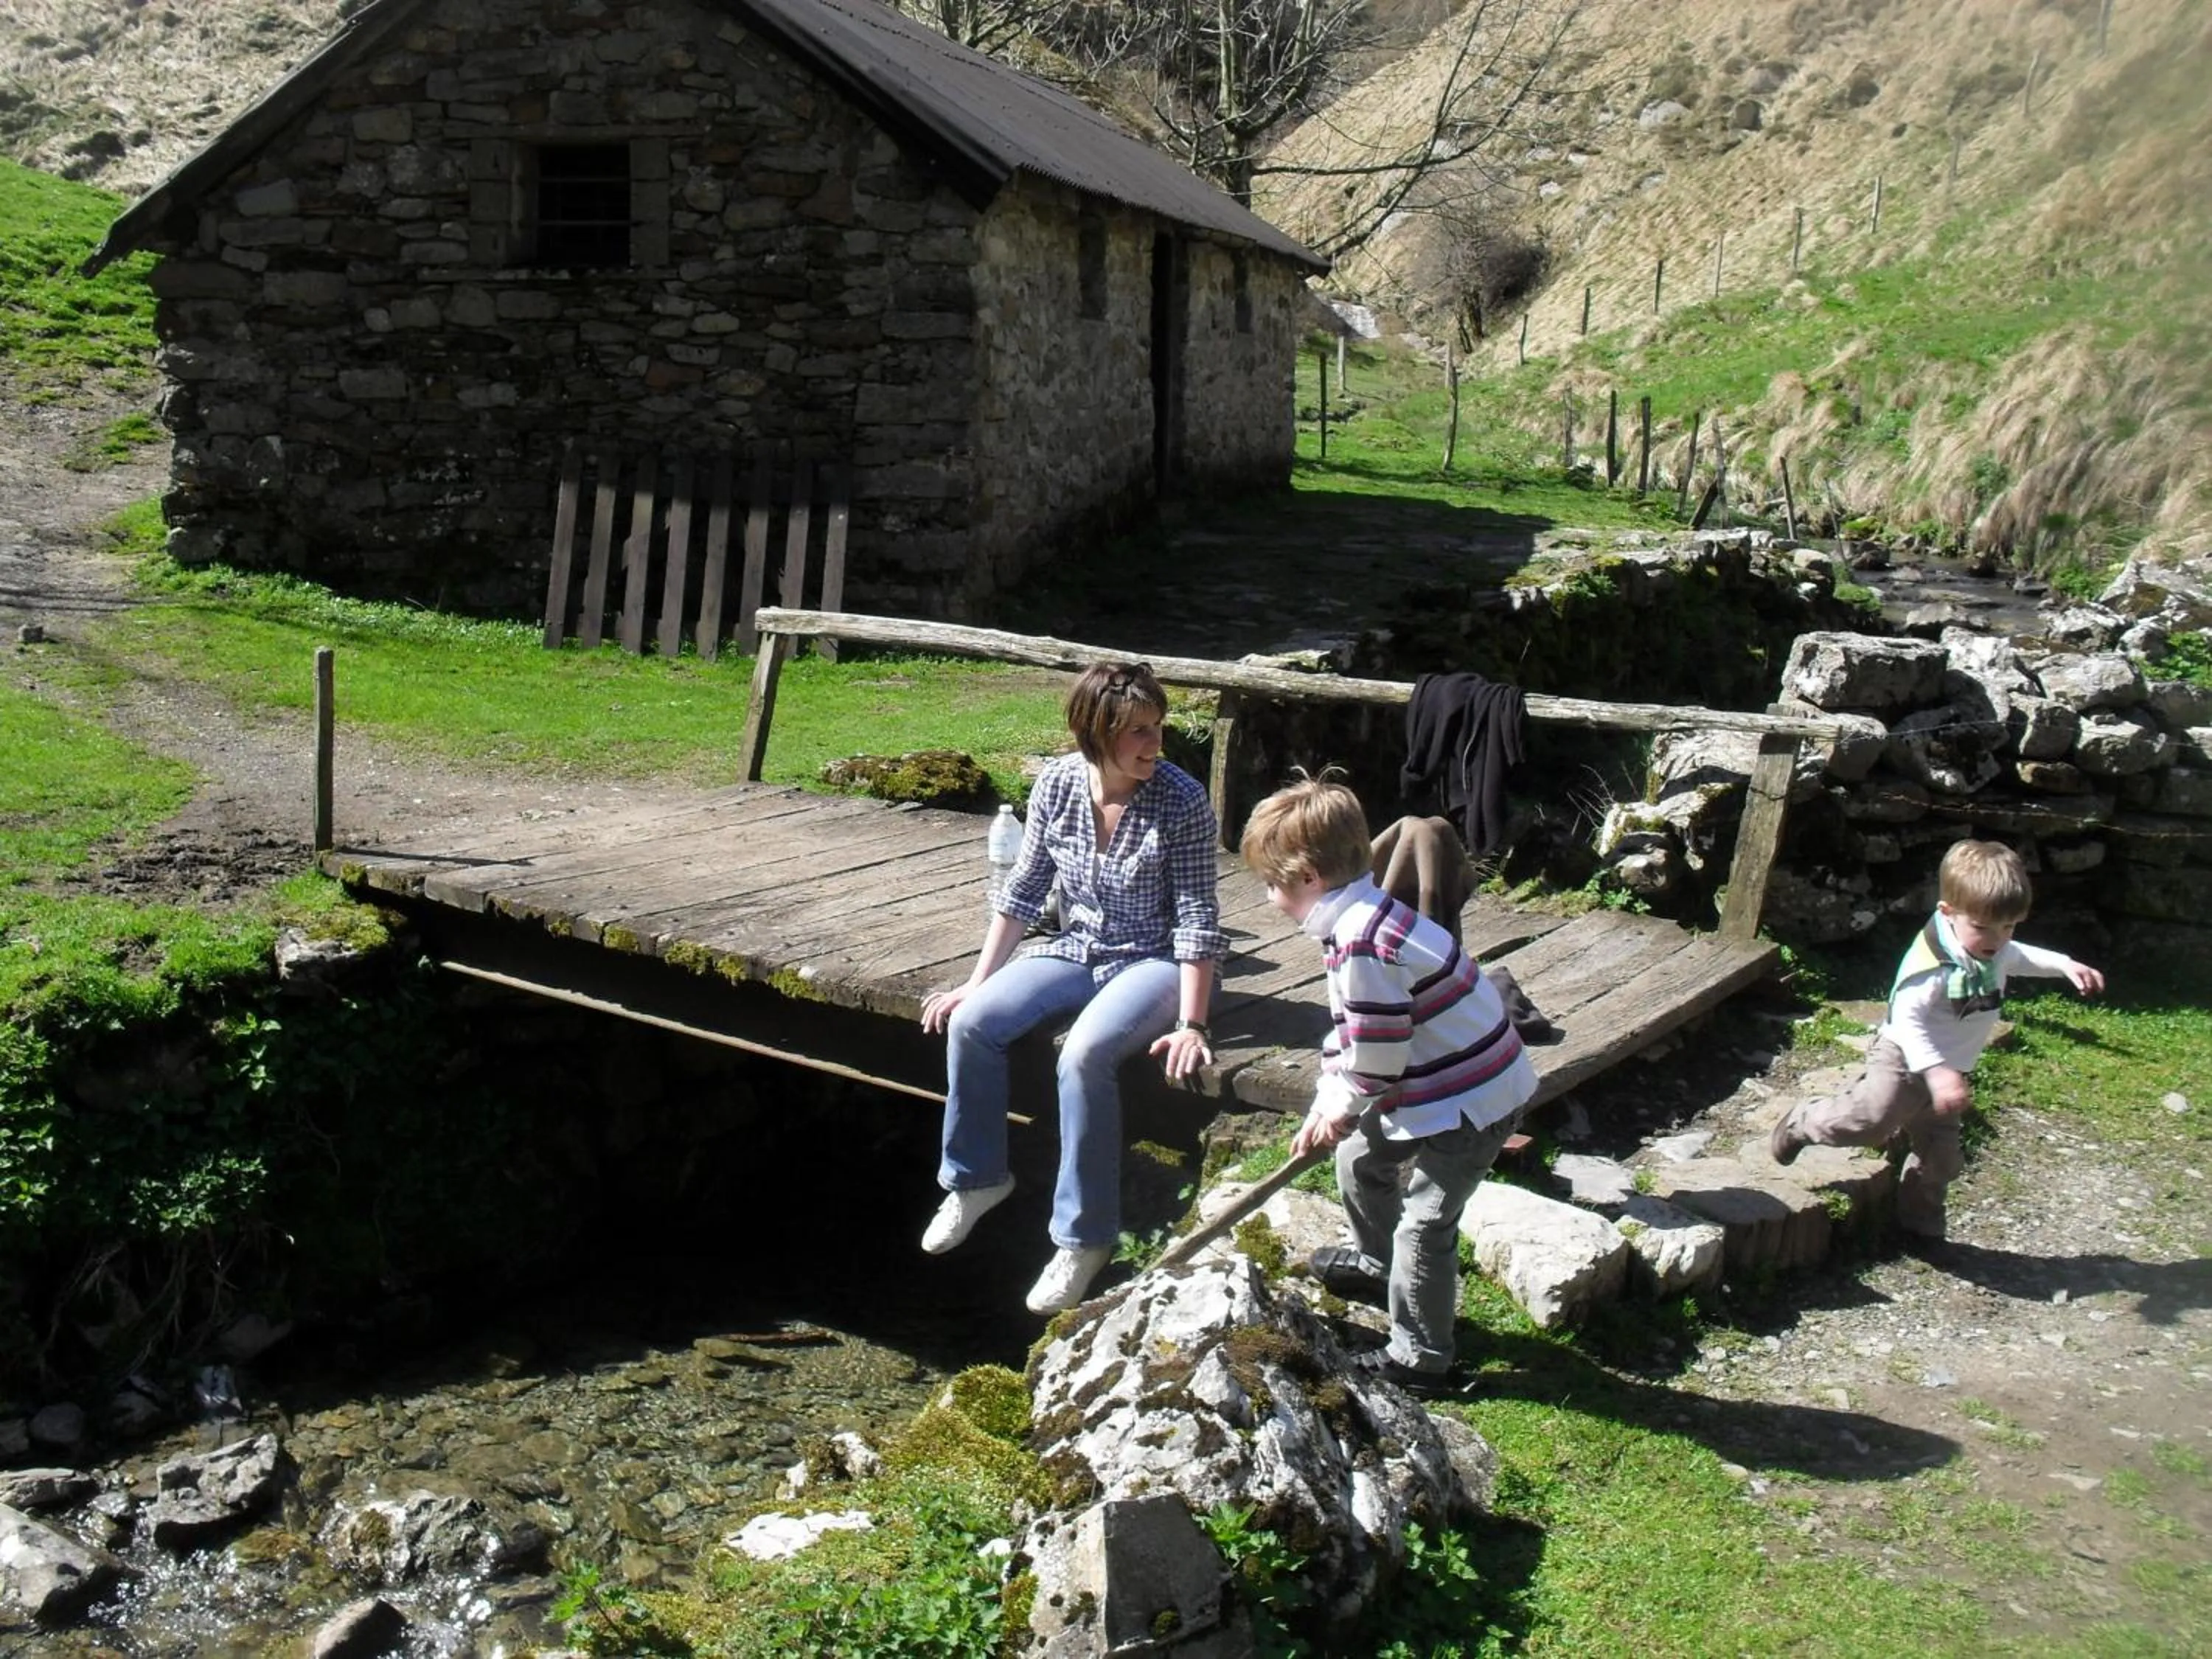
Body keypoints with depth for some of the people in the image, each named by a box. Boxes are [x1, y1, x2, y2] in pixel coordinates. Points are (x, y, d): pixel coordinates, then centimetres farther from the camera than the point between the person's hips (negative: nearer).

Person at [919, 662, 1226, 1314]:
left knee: (1084, 1053, -32)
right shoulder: (1057, 783, -6)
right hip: (1075, 949, 5)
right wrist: (978, 981, 1)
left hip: (1154, 962, -5)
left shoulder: (1183, 802, -18)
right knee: (971, 1023, -18)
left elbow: (1197, 918, -18)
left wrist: (1191, 1024, -23)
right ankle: (976, 1178, 7)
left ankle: (1084, 1237, -15)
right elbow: (1025, 889, 3)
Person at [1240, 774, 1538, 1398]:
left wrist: (1343, 1107, -5)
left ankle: (1417, 1361, 12)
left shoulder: (1360, 945, -28)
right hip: (1434, 1085, 11)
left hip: (1469, 1101, -11)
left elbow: (1378, 1050, -23)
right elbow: (1350, 1029, 14)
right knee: (1360, 1158, 24)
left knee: (1423, 1224, -2)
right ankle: (1376, 1264, 48)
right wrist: (1328, 1106, 12)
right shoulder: (1365, 918, 5)